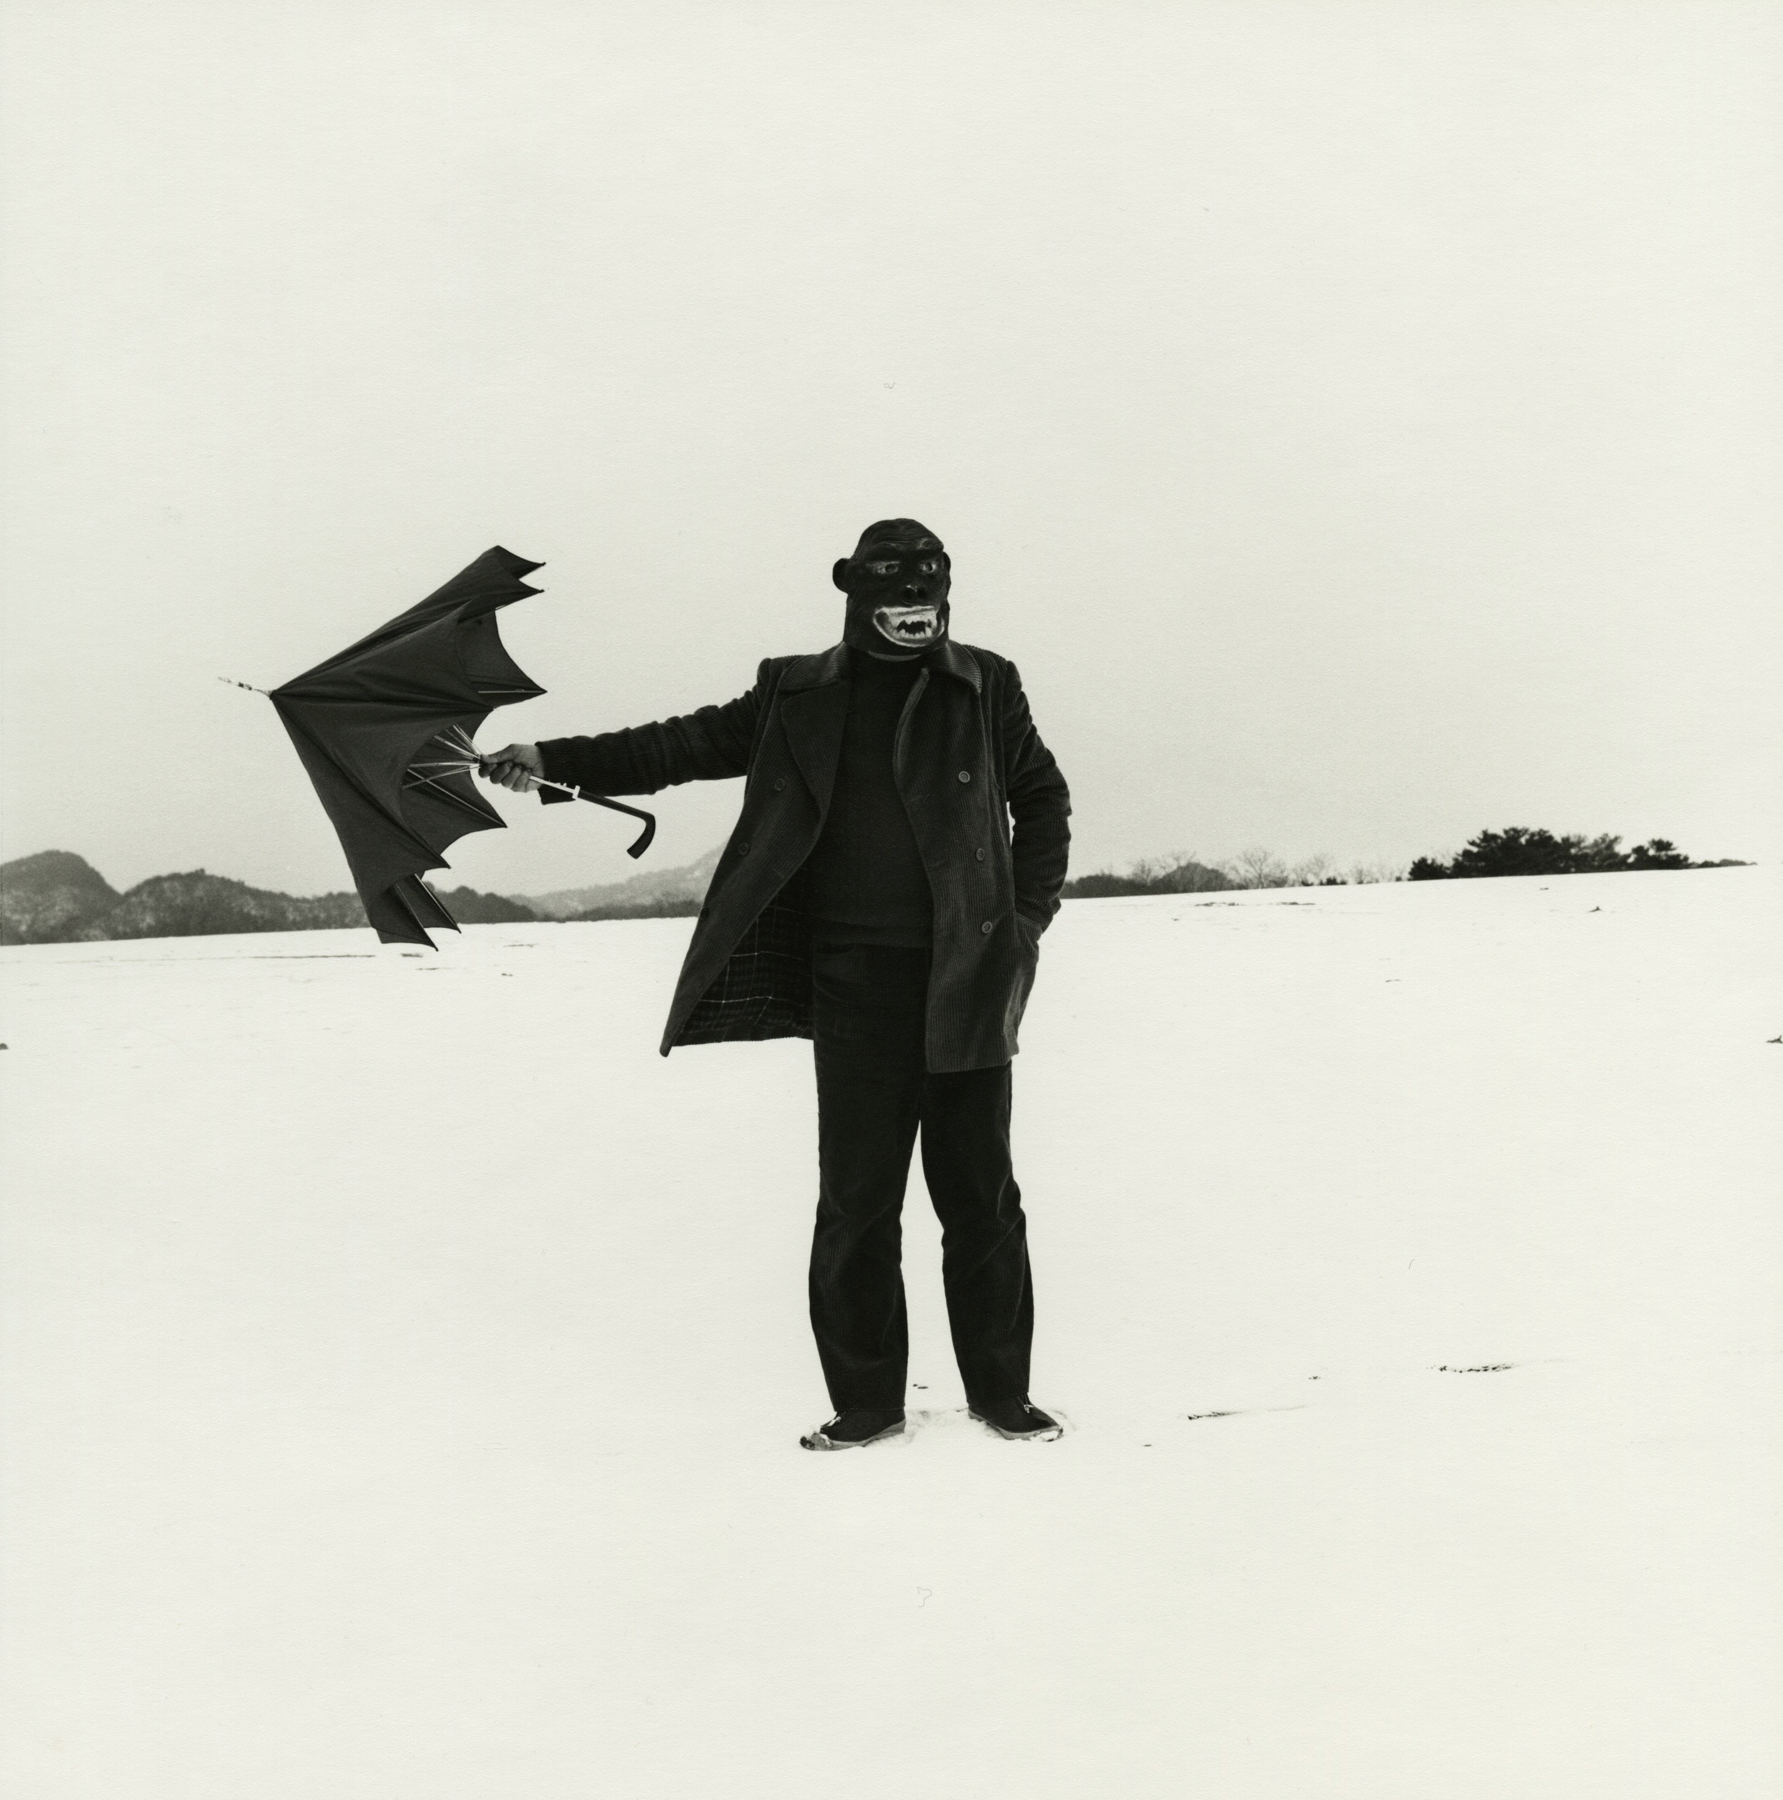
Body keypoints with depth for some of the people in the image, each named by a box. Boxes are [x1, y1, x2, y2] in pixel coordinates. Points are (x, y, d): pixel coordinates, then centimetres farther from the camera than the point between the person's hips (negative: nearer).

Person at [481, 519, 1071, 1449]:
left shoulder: (983, 685, 7)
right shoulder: (799, 693, 7)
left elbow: (1041, 798, 14)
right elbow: (687, 745, 6)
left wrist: (1028, 917, 4)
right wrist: (554, 762, -3)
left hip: (965, 978, 0)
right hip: (852, 980, 0)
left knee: (979, 1190, 5)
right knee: (855, 1196, 2)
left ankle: (1001, 1390, 16)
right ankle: (866, 1399, 12)